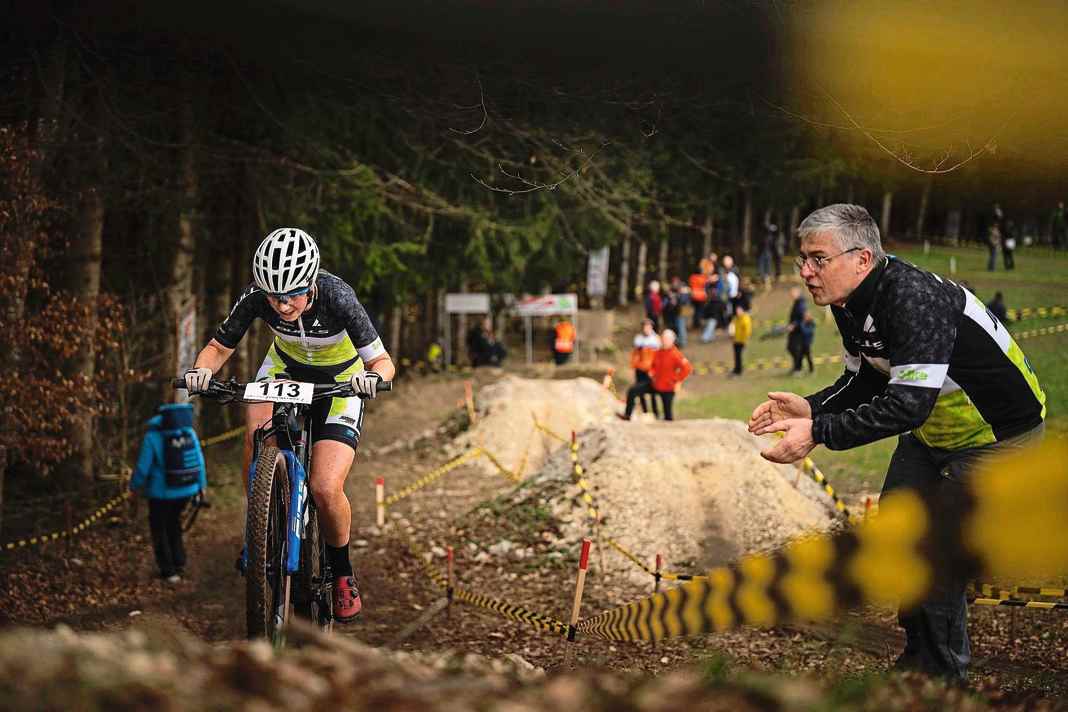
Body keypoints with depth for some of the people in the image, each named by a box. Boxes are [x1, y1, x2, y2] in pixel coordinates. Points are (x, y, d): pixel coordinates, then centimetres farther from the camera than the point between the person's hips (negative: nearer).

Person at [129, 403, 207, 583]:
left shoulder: (152, 437, -12)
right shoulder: (189, 432, 0)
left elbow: (142, 468, -10)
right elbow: (199, 461, 2)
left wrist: (134, 486, 7)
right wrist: (201, 485, 13)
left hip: (162, 492, -4)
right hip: (187, 490, 4)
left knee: (159, 528, 15)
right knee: (174, 522, 27)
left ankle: (169, 571, 17)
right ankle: (179, 563, 27)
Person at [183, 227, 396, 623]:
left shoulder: (338, 299, -33)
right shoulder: (256, 297, -25)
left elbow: (383, 360, -30)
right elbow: (220, 346, -13)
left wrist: (374, 377, -53)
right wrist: (202, 369, -35)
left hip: (339, 382, -3)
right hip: (286, 367, 3)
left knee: (325, 490, -19)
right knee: (258, 431, -30)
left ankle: (342, 572, 8)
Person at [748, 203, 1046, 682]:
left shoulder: (915, 301, -34)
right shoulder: (851, 302, -5)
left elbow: (908, 405, -40)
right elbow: (866, 382, 5)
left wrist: (819, 433, -42)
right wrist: (810, 409, -13)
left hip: (999, 434, -9)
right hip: (934, 432, 9)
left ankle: (940, 678, 8)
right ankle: (918, 659, 29)